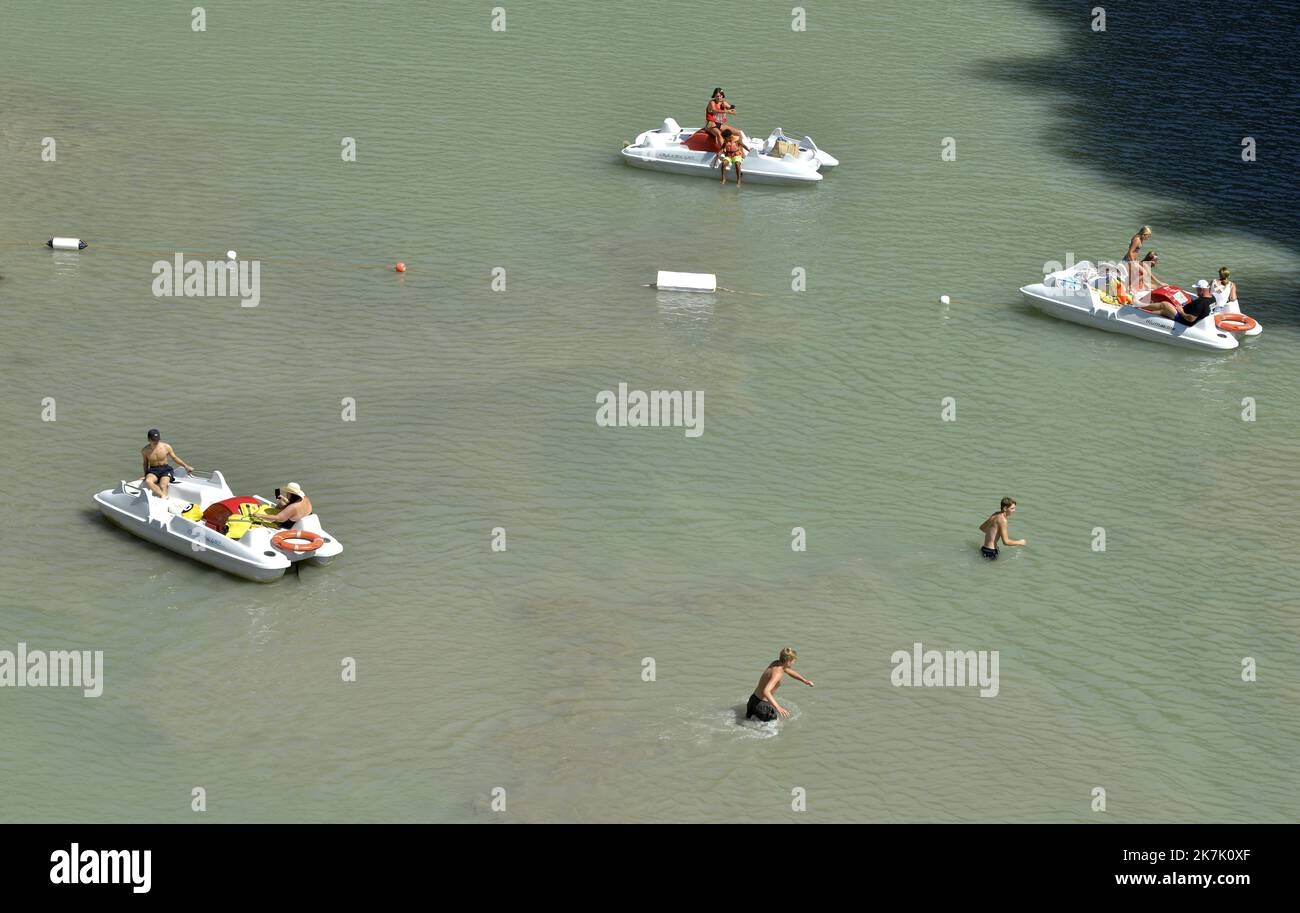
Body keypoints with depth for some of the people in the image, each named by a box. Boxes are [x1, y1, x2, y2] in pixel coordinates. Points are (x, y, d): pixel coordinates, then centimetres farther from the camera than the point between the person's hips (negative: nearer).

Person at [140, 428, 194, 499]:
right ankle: (163, 496, -41)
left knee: (163, 486, -30)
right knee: (148, 481, -34)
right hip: (153, 470, 1)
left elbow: (174, 457, 8)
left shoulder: (166, 447, -7)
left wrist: (186, 466, 9)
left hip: (165, 469, -1)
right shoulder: (145, 450, -4)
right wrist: (145, 475, 6)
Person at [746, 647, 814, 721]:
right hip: (762, 704, -10)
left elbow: (791, 672, 21)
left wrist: (804, 680, 8)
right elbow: (766, 691, -43)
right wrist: (778, 707, -51)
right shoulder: (777, 673, -29)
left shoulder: (777, 663, 0)